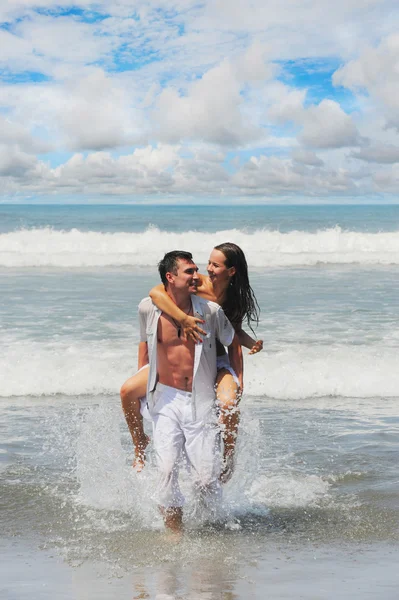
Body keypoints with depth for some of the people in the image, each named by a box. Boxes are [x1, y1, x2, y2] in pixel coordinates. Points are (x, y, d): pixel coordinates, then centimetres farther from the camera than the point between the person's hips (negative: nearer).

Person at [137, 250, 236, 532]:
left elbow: (233, 344, 10)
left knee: (207, 477, -2)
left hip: (201, 402, -1)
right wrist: (142, 381, 17)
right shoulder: (149, 308, -3)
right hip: (166, 400, 1)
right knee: (167, 470, -10)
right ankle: (174, 532, 5)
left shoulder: (210, 310, -7)